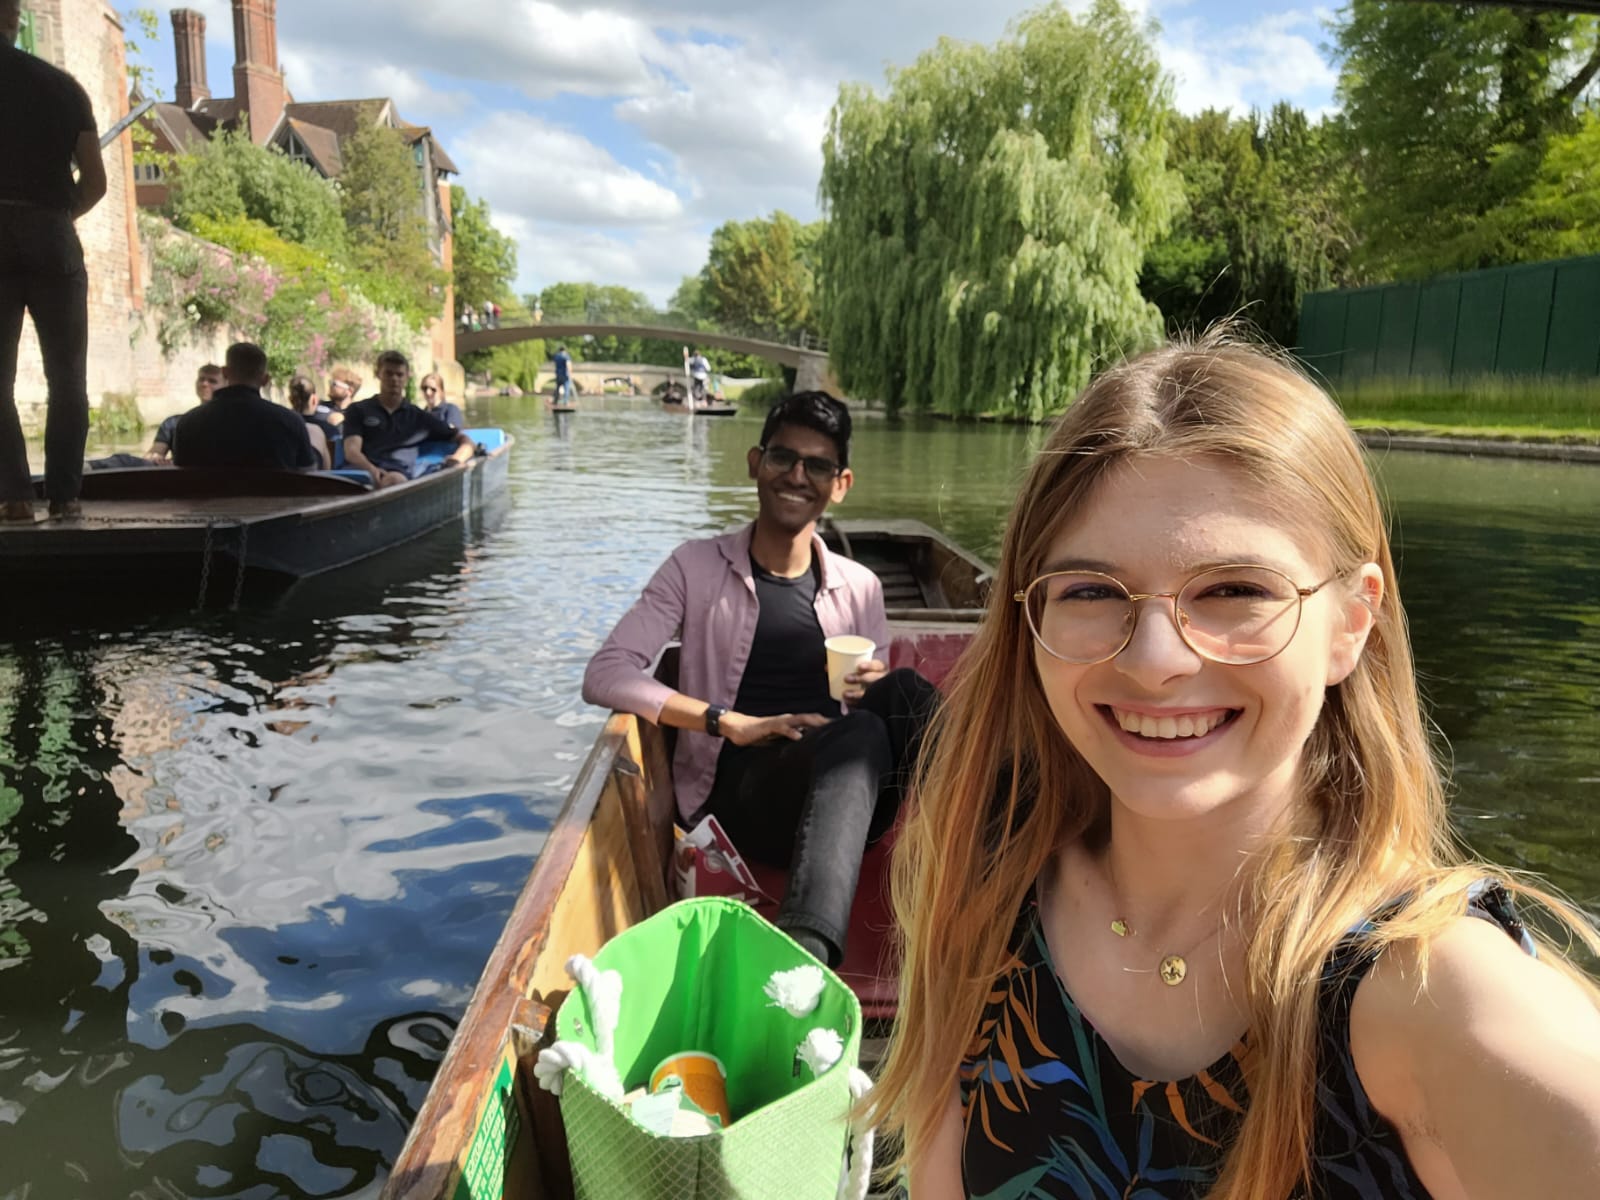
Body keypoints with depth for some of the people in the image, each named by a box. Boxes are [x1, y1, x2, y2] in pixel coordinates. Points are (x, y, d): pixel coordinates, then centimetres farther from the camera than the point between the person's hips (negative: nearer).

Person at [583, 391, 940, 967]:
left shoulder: (860, 589, 15)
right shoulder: (698, 566, 6)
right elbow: (605, 676, -4)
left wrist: (876, 692, -8)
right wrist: (732, 723, -16)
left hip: (838, 791, 4)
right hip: (735, 794, -3)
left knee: (901, 691, -28)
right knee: (859, 731, -35)